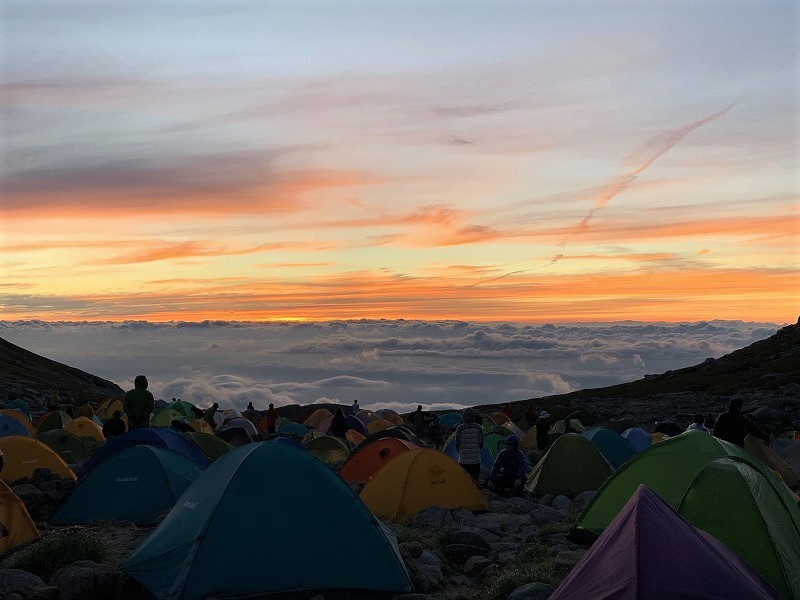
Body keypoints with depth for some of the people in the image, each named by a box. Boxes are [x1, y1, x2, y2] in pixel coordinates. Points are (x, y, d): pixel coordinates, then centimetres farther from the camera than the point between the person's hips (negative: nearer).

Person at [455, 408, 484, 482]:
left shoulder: (460, 428, -7)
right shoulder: (479, 428, 0)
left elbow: (457, 443, 0)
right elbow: (481, 443, 8)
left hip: (463, 460, -2)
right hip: (476, 459, 2)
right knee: (475, 480, 7)